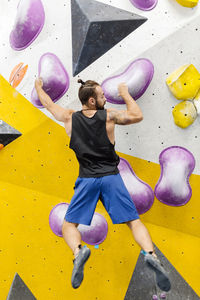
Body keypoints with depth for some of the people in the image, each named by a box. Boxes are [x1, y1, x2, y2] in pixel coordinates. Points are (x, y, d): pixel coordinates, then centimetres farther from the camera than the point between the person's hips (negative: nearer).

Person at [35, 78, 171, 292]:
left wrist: (38, 87, 40)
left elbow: (48, 103, 20)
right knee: (134, 221, 6)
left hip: (87, 179, 1)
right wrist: (125, 94, 22)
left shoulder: (70, 118, 3)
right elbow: (137, 116, 10)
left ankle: (78, 251, -20)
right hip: (111, 177, 0)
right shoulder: (109, 116, -1)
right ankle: (150, 254, -18)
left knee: (68, 225, 11)